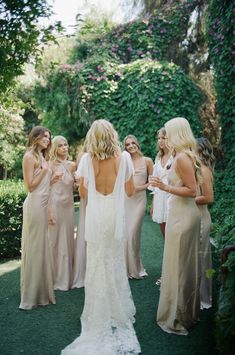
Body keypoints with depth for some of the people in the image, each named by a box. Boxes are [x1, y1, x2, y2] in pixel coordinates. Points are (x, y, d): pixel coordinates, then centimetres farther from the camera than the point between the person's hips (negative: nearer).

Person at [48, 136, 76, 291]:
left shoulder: (72, 165, 11)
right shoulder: (51, 165, -4)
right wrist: (48, 211, -14)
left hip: (69, 205, 5)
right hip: (55, 205, -5)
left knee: (68, 240, 10)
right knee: (55, 240, 2)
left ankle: (67, 276, 22)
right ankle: (56, 278, 12)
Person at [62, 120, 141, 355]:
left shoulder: (86, 159, -5)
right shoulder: (124, 158, -5)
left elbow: (82, 193, 3)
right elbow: (130, 191, 3)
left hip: (95, 218, 0)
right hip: (115, 218, 0)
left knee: (97, 266, 11)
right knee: (115, 266, 13)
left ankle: (99, 319, 22)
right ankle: (117, 315, 27)